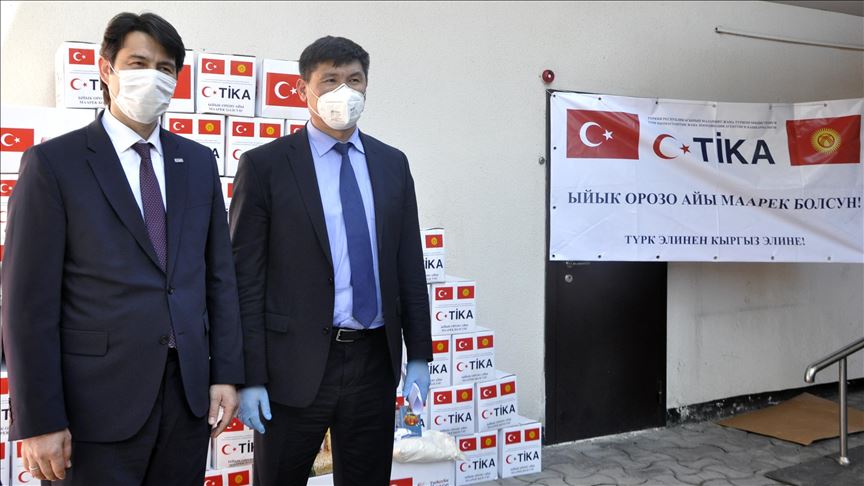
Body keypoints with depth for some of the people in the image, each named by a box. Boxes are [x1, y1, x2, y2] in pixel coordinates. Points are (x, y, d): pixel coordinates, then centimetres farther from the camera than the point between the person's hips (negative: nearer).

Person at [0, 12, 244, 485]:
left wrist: (226, 374, 4)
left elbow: (219, 276, 10)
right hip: (100, 401, -4)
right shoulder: (52, 162, -5)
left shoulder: (198, 162, 9)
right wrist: (40, 420, -11)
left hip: (190, 391, 4)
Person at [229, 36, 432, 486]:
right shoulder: (264, 165, -6)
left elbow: (409, 265, 9)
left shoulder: (392, 163, 7)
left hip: (375, 360, 4)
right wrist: (250, 377, -10)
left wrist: (419, 353, 6)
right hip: (296, 363, -3)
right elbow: (245, 279, -7)